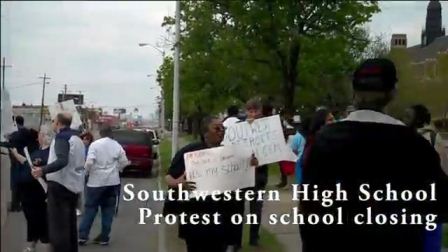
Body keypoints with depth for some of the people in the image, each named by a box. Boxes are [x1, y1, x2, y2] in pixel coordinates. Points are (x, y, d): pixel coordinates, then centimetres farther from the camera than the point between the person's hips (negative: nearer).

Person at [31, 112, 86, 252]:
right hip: (74, 185, 9)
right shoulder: (77, 138, 17)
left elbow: (62, 161, -28)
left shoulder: (62, 137, -12)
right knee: (70, 224, 15)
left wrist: (43, 170, -41)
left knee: (57, 226, -10)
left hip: (60, 185, -9)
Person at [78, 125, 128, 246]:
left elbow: (89, 162, -16)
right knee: (108, 209, 8)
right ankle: (104, 237, 10)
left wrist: (87, 171, 3)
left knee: (90, 208, 5)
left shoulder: (95, 144, -7)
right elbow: (124, 162, 4)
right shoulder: (117, 145, 3)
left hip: (96, 181, -2)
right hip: (113, 181, 3)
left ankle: (83, 236, 3)